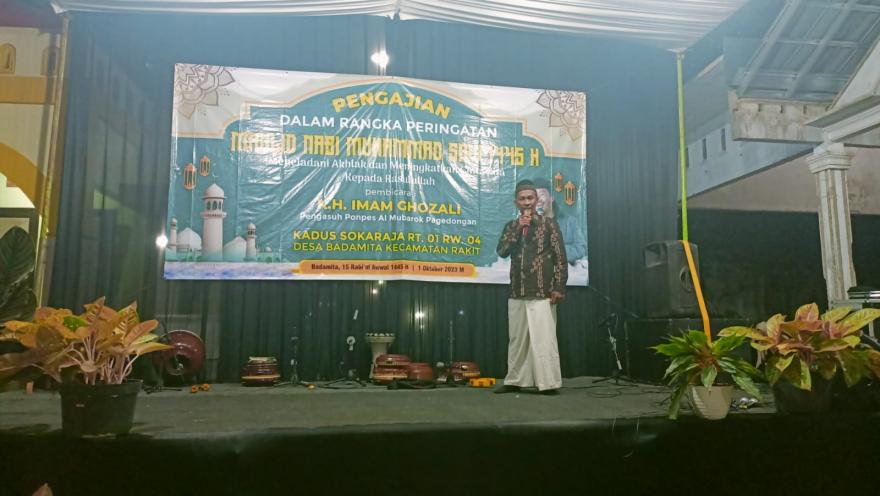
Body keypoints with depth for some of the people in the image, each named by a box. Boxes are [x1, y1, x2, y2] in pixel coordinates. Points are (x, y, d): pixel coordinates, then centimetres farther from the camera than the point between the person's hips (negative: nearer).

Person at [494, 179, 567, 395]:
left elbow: (560, 258, -1)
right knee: (517, 339, 9)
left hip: (542, 293, -4)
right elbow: (502, 251, 0)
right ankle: (514, 380, 17)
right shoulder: (511, 226, 14)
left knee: (544, 339, -7)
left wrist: (559, 287, -9)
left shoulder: (548, 223, 2)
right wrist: (518, 229, -8)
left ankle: (549, 383, -1)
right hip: (516, 293, 4)